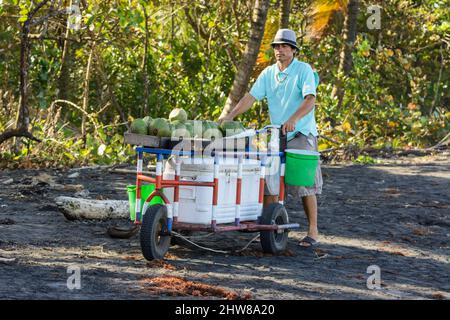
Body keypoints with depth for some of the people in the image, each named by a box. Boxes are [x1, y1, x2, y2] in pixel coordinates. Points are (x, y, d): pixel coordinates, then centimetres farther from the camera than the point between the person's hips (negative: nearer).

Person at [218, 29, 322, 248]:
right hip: (277, 134, 6)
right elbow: (251, 96, 2)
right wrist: (230, 115, -12)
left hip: (301, 134, -5)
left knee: (304, 183, -8)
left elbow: (310, 99, -21)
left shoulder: (304, 70, -8)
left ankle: (313, 231, -3)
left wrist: (293, 118, -37)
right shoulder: (268, 73, 8)